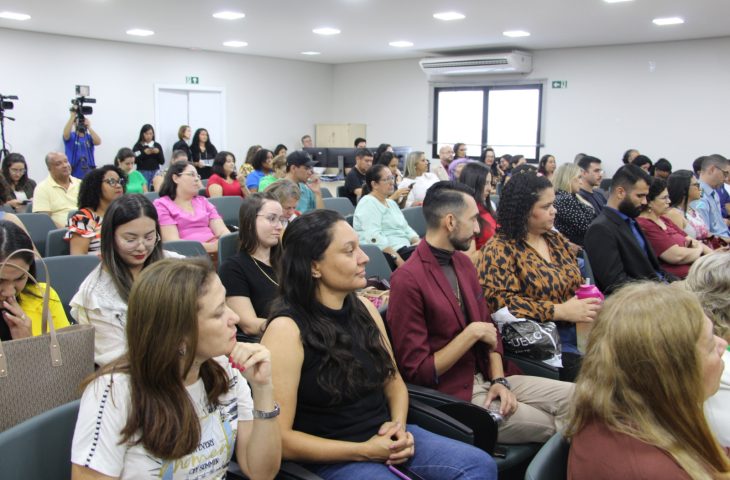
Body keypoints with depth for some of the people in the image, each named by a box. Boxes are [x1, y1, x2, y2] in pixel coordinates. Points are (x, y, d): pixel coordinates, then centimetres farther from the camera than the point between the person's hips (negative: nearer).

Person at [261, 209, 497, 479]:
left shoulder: (364, 308, 4)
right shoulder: (286, 329, -16)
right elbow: (279, 437, -16)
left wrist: (399, 426, -5)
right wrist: (364, 451, -17)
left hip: (385, 437, 7)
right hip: (332, 458, -7)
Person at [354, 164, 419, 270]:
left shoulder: (391, 203, 23)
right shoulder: (368, 203, -7)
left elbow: (406, 228, 21)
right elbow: (374, 237, -19)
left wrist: (419, 243, 0)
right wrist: (397, 258, -25)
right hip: (386, 253, -9)